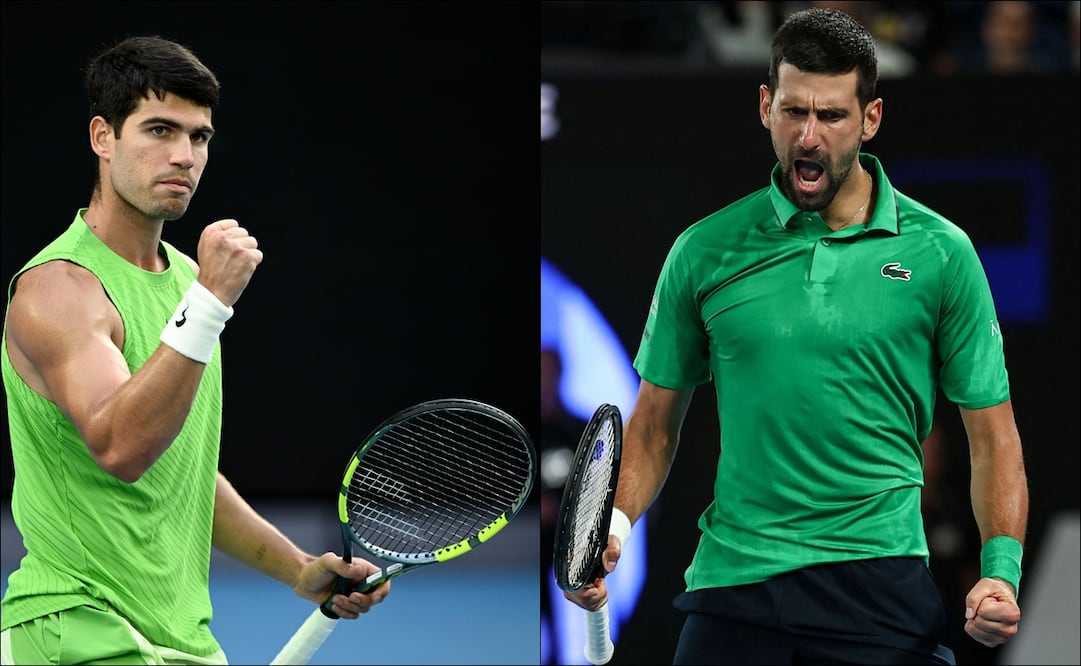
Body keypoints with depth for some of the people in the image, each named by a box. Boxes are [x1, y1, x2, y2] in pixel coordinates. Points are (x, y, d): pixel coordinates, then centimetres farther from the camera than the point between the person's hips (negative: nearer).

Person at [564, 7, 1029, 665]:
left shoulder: (940, 253, 0)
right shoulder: (703, 252, 4)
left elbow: (992, 436, 4)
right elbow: (656, 424, 12)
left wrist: (1001, 571, -10)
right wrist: (615, 524, -5)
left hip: (878, 580, -1)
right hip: (732, 582, 1)